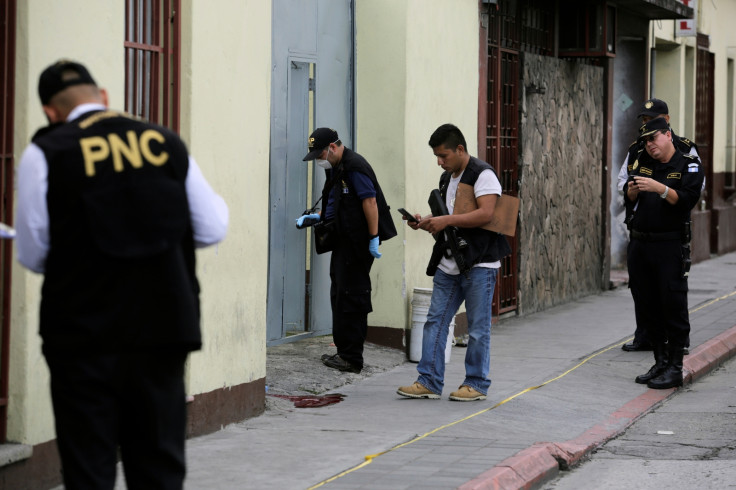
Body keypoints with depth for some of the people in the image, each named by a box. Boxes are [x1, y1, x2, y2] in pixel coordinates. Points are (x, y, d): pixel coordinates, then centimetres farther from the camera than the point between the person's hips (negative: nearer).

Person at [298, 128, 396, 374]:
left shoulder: (355, 167, -17)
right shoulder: (335, 168, 16)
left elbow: (369, 201, -21)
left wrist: (374, 238, -22)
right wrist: (318, 216, 17)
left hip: (357, 243, -11)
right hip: (344, 241, 11)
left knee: (351, 296, -7)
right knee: (340, 295, 13)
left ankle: (351, 358, -3)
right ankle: (344, 351, 20)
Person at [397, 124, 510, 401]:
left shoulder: (483, 175, -10)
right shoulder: (447, 178, 17)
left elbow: (485, 213, -23)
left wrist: (446, 220, -23)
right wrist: (426, 223, 5)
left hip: (479, 264, -8)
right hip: (449, 263, 8)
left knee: (477, 328, 0)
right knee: (435, 322, 4)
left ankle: (476, 384, 9)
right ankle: (429, 381, 7)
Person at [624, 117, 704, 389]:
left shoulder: (688, 165, -1)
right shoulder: (643, 165, 15)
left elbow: (687, 199, -14)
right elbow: (629, 200, 11)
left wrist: (658, 188, -25)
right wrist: (632, 190, -11)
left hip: (671, 246, -6)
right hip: (640, 243, 6)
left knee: (673, 306, -6)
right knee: (648, 306, 10)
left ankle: (675, 368, -1)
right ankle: (660, 363, 19)